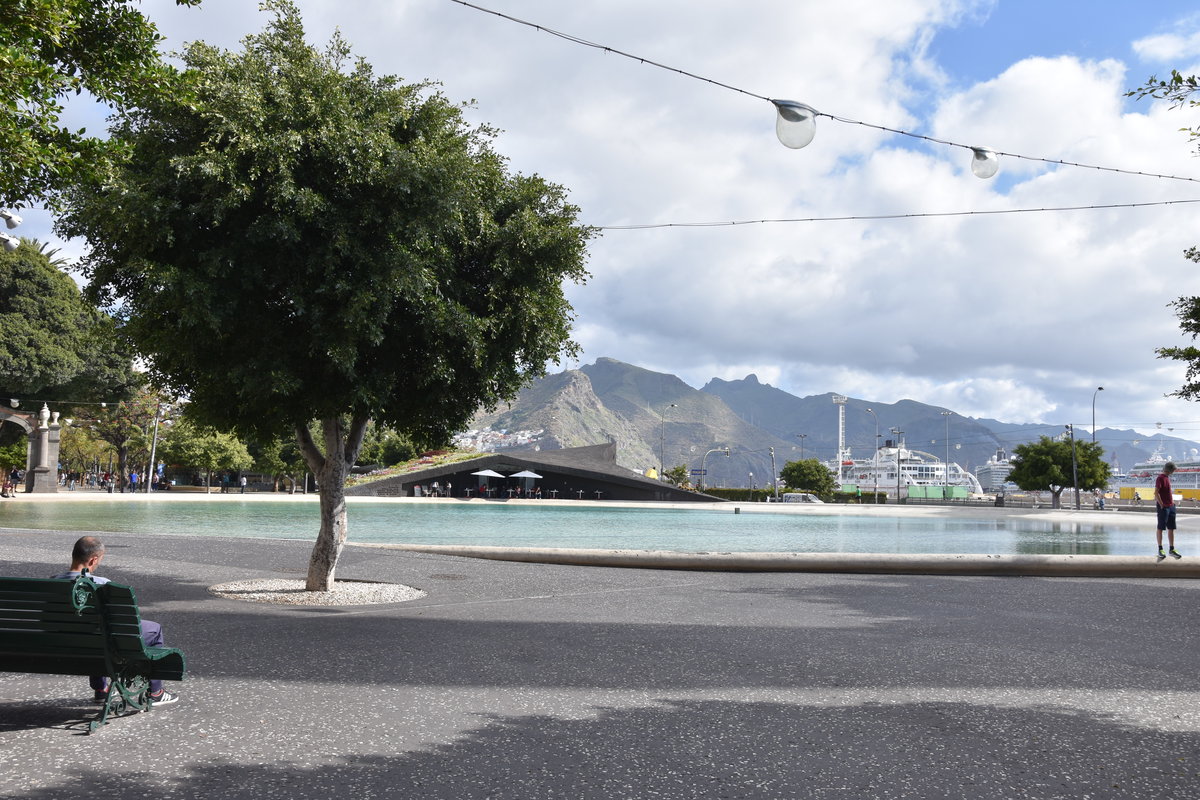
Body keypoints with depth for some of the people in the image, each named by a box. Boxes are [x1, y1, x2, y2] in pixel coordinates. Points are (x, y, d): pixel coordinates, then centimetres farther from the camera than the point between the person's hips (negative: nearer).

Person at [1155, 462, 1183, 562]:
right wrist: (1162, 505, -19)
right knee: (1160, 528, 0)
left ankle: (1171, 549, 15)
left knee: (1171, 528, 10)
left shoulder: (1167, 477, 15)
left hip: (1171, 506, 9)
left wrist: (1172, 501, 12)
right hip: (1163, 507, -9)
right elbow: (1156, 493, -20)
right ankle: (1160, 550, 5)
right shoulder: (1160, 478, -13)